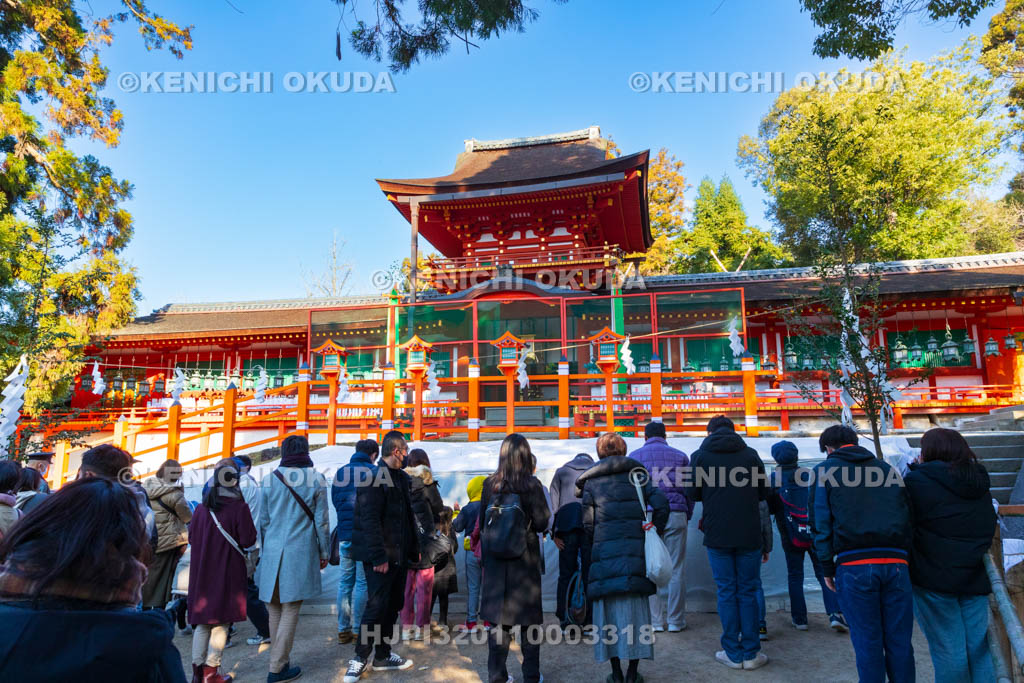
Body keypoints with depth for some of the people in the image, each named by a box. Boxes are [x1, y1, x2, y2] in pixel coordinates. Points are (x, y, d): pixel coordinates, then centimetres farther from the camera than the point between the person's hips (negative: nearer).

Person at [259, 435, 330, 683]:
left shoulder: (270, 478, 2)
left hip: (273, 551, 3)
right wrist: (324, 552, 9)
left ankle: (278, 660, 25)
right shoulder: (315, 479, -5)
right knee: (290, 610, 4)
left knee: (275, 609, 14)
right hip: (301, 551, -3)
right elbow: (321, 520, -2)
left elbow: (263, 519, 8)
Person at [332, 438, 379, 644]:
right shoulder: (373, 472, -8)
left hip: (345, 534, 5)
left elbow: (335, 501, 14)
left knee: (345, 582, 13)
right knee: (362, 582, 3)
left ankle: (343, 630, 19)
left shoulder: (340, 472, 7)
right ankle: (357, 630, 8)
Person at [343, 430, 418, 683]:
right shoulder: (373, 477, -16)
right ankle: (360, 658, 17)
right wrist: (379, 556, -23)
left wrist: (414, 549, 12)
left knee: (392, 605, 15)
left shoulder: (401, 478, 12)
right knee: (376, 606, -1)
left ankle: (383, 655, 29)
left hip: (399, 555, 8)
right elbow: (370, 520, -21)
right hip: (381, 556, -8)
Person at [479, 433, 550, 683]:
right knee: (530, 619, 12)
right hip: (525, 559, -3)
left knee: (498, 618, 12)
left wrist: (486, 557, 14)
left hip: (495, 561, 3)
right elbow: (541, 523, -9)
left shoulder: (489, 484, -2)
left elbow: (482, 524, 4)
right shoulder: (531, 485, -12)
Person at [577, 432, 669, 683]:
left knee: (608, 609, 7)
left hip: (604, 552, -1)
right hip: (635, 552, 1)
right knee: (635, 609, 10)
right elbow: (661, 505, -4)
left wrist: (589, 552, 12)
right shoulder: (637, 474, 6)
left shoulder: (591, 481, 4)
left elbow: (587, 523, 1)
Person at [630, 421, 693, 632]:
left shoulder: (635, 456, 7)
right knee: (677, 570, 6)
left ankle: (656, 620, 9)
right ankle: (675, 620, 11)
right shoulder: (680, 456, 10)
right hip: (676, 516, 1)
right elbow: (689, 489, 10)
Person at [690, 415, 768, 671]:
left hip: (717, 535, -1)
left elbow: (694, 494, 4)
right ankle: (751, 654, 16)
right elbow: (762, 493, 10)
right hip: (749, 534, 1)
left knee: (726, 593, 8)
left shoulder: (700, 456, -2)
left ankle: (733, 654, 13)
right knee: (748, 592, 11)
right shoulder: (750, 454, 1)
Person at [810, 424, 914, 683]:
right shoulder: (888, 470, 20)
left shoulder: (824, 470, 7)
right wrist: (903, 557, 18)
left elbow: (820, 523, 1)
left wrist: (828, 569, 5)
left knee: (868, 642, 6)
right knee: (899, 642, 12)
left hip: (853, 566, -3)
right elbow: (909, 517, 16)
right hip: (896, 562, 4)